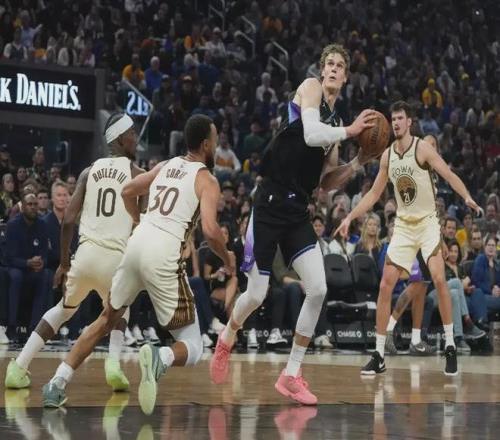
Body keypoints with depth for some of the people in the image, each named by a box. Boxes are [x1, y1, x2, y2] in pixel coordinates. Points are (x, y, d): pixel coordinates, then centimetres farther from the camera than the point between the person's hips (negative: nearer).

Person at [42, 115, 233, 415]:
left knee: (108, 319, 27)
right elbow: (210, 231, -12)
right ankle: (159, 359, -35)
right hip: (164, 256, -6)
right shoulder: (207, 180, 1)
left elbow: (128, 192, 31)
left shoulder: (166, 166, 20)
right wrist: (228, 261, 6)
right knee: (192, 349, 0)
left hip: (137, 244, 6)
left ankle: (57, 384, 20)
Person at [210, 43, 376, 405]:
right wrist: (350, 131, -14)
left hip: (298, 210, 6)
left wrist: (358, 164, 7)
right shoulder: (311, 88, -3)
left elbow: (326, 183, 19)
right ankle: (227, 340, 31)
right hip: (271, 203, -6)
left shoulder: (335, 121, 17)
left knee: (318, 289, -9)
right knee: (257, 295, -1)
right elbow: (311, 134, -22)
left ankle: (292, 375, 2)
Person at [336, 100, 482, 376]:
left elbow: (449, 175, -18)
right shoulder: (387, 155, 6)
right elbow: (374, 194, 14)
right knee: (385, 285, -3)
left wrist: (467, 197, -36)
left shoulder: (422, 149, -10)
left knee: (439, 279, -20)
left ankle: (450, 347, -7)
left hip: (427, 222, -5)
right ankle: (379, 356, 2)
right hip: (403, 225, 5)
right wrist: (350, 217, 6)